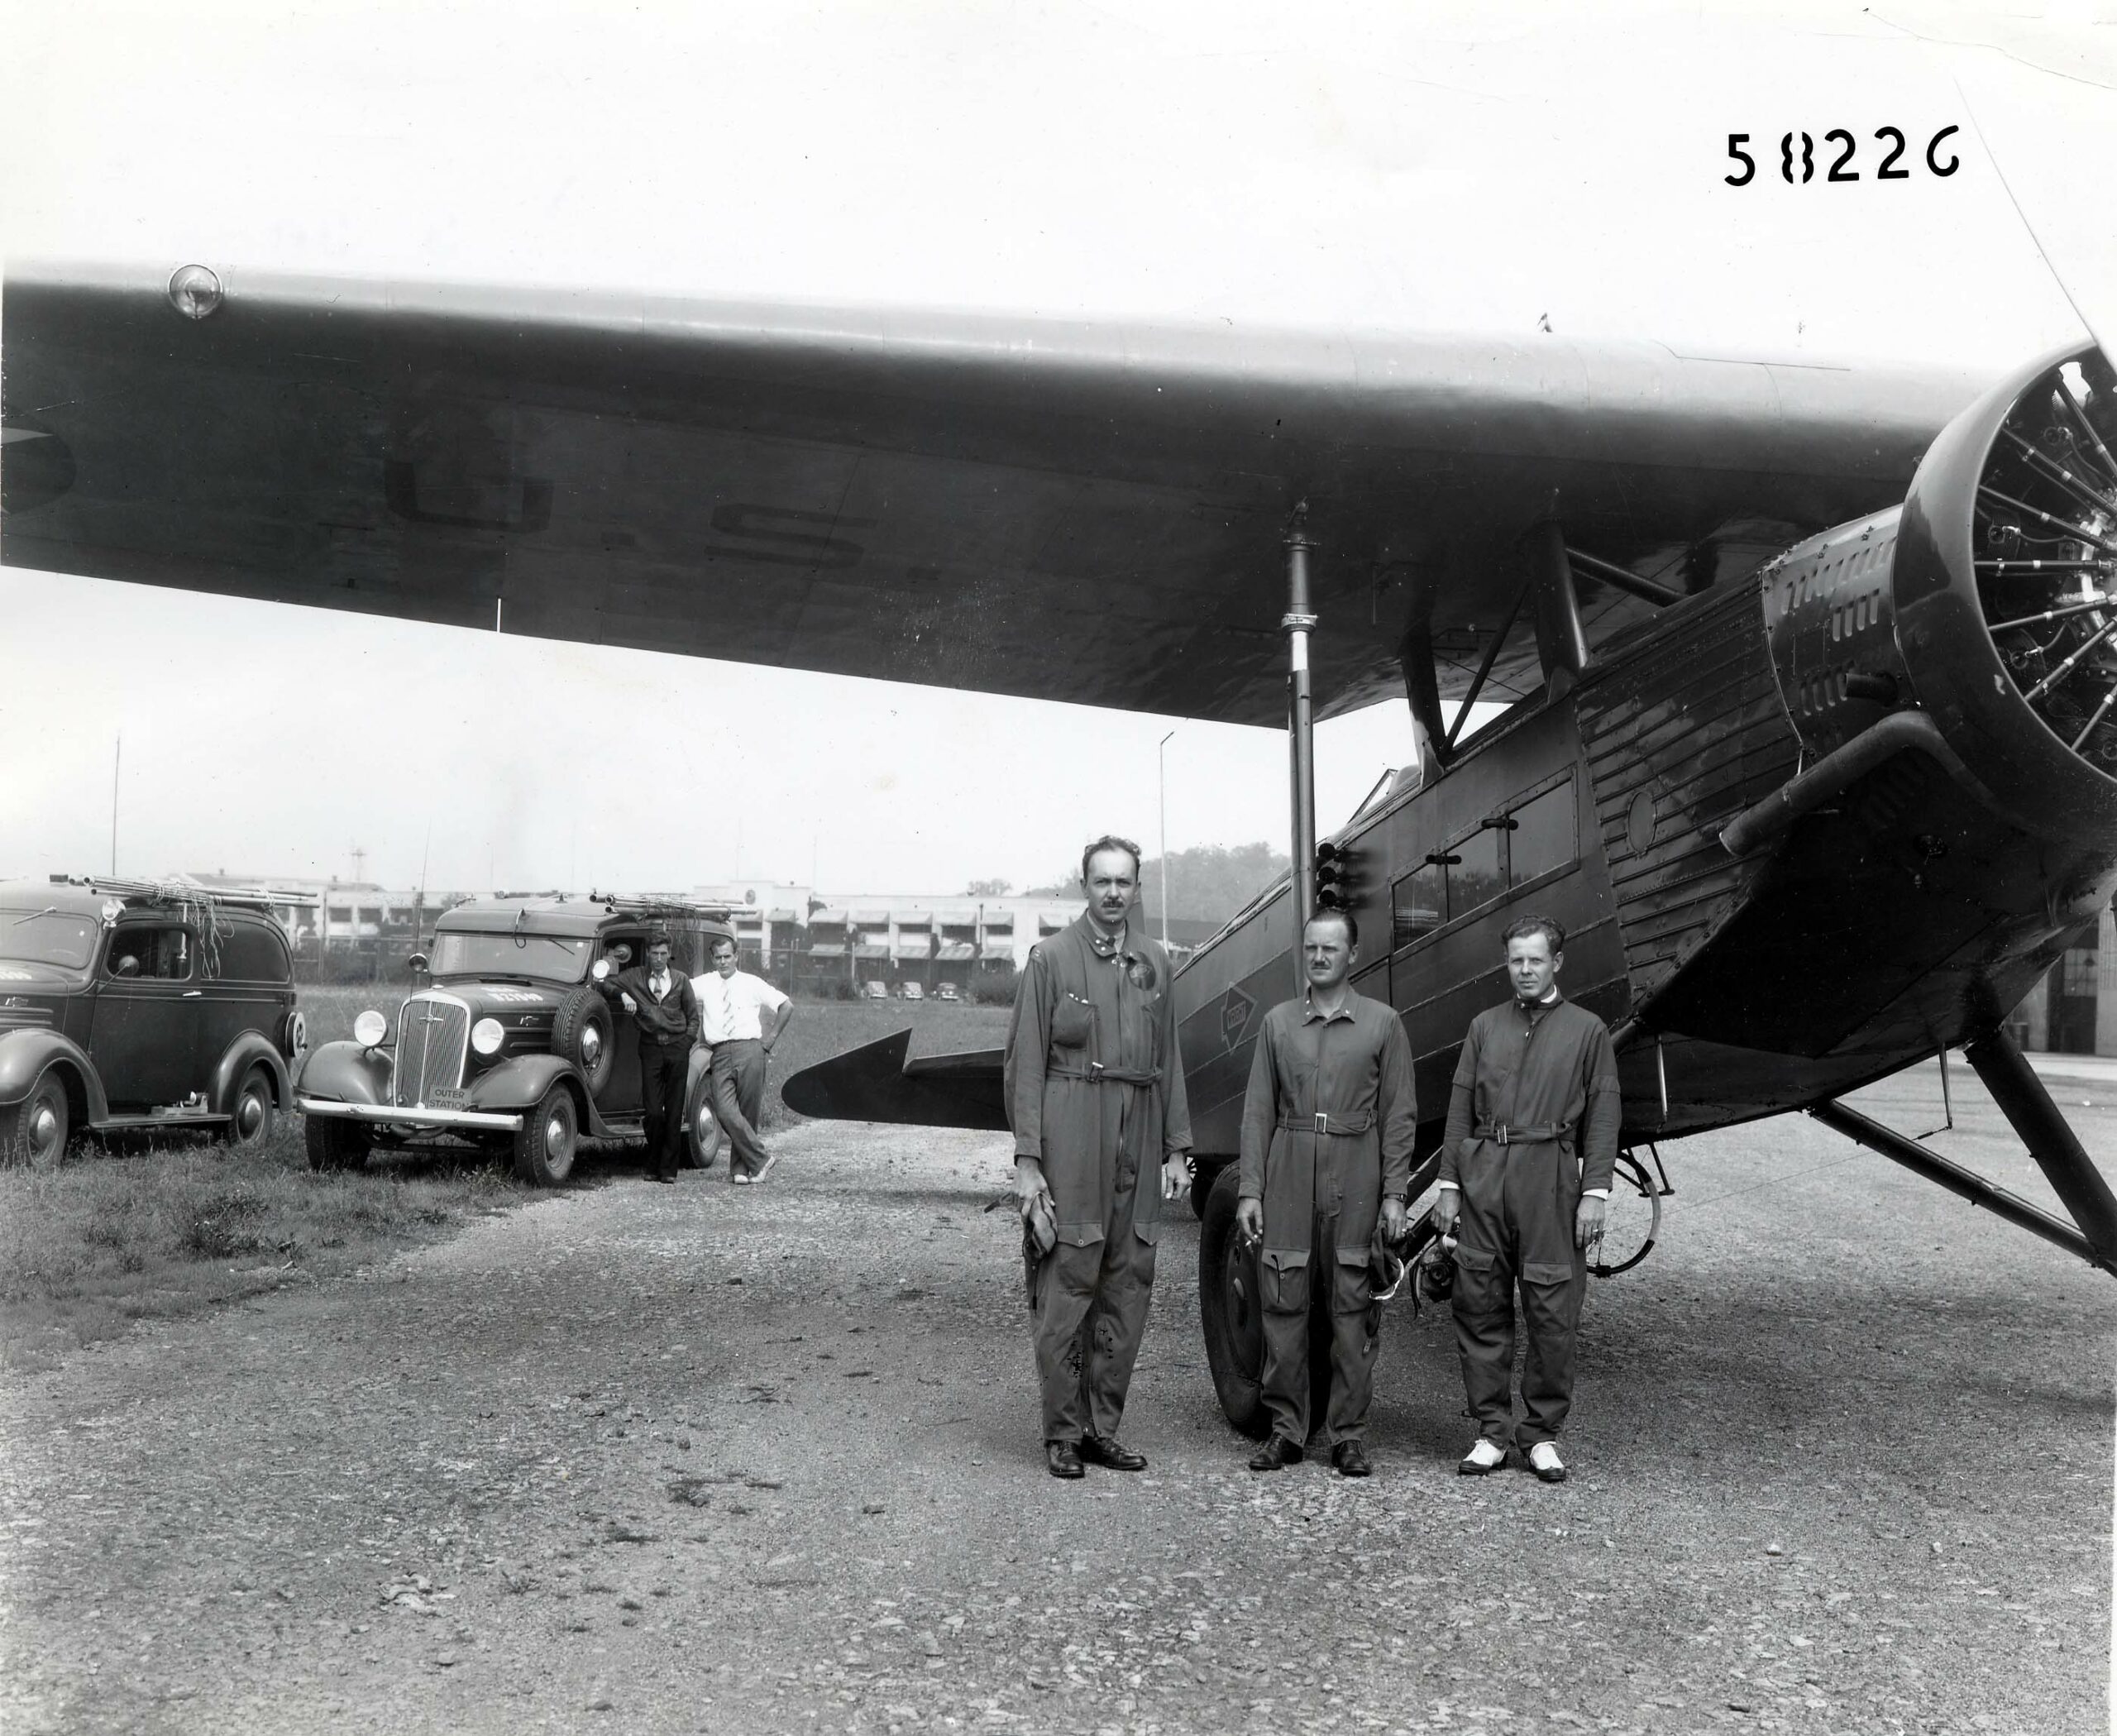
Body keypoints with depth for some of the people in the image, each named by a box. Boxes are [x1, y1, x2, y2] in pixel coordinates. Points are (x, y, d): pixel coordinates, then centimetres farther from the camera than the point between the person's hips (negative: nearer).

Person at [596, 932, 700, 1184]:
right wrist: (622, 994, -10)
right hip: (650, 1047, 0)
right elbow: (601, 983, 7)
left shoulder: (681, 980, 12)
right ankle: (654, 1165, 9)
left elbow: (693, 1016, 15)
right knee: (653, 1110, -6)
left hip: (677, 1047, 0)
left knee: (674, 1111, -1)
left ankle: (668, 1169, 4)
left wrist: (687, 1043, 1)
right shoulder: (635, 977, 10)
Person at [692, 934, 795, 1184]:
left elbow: (786, 1006, 16)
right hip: (720, 1054, 1)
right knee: (725, 1112, -15)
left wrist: (771, 1037, 8)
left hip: (750, 1051, -1)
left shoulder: (752, 984, 10)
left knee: (748, 1113, -1)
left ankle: (740, 1168, 10)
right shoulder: (705, 984, 12)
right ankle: (760, 1160, -6)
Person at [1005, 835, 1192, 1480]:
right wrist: (1027, 1160, -9)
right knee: (1067, 1286, -2)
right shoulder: (1050, 958, 0)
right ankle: (1063, 1432, 8)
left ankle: (1103, 1426, 18)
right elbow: (1025, 1064, -3)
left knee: (1128, 1287, 7)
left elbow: (1168, 1060, 16)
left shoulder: (1154, 964, 13)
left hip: (1138, 1139, 5)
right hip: (1070, 1141, -4)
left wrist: (1177, 1147, 10)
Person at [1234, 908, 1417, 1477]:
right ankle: (1285, 1428, 12)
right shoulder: (1278, 1022, 10)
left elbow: (1399, 1115, 4)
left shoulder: (1382, 1023, 4)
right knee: (1282, 1304, 2)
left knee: (1353, 1310, 2)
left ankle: (1349, 1434, 11)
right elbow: (1258, 1111, 9)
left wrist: (1394, 1195, -3)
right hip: (1287, 1176, 2)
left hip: (1355, 1179, -2)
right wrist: (1249, 1190, 2)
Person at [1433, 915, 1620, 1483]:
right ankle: (1491, 1431, 11)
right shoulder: (1485, 1026, 15)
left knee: (1552, 1311, -1)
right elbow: (1460, 1110, 12)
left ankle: (1543, 1435, 11)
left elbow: (1602, 1117, 4)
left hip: (1550, 1177, -2)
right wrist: (1449, 1186, 6)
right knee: (1480, 1304, 2)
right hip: (1483, 1175, 2)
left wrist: (1595, 1193, -5)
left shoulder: (1587, 1030, 8)